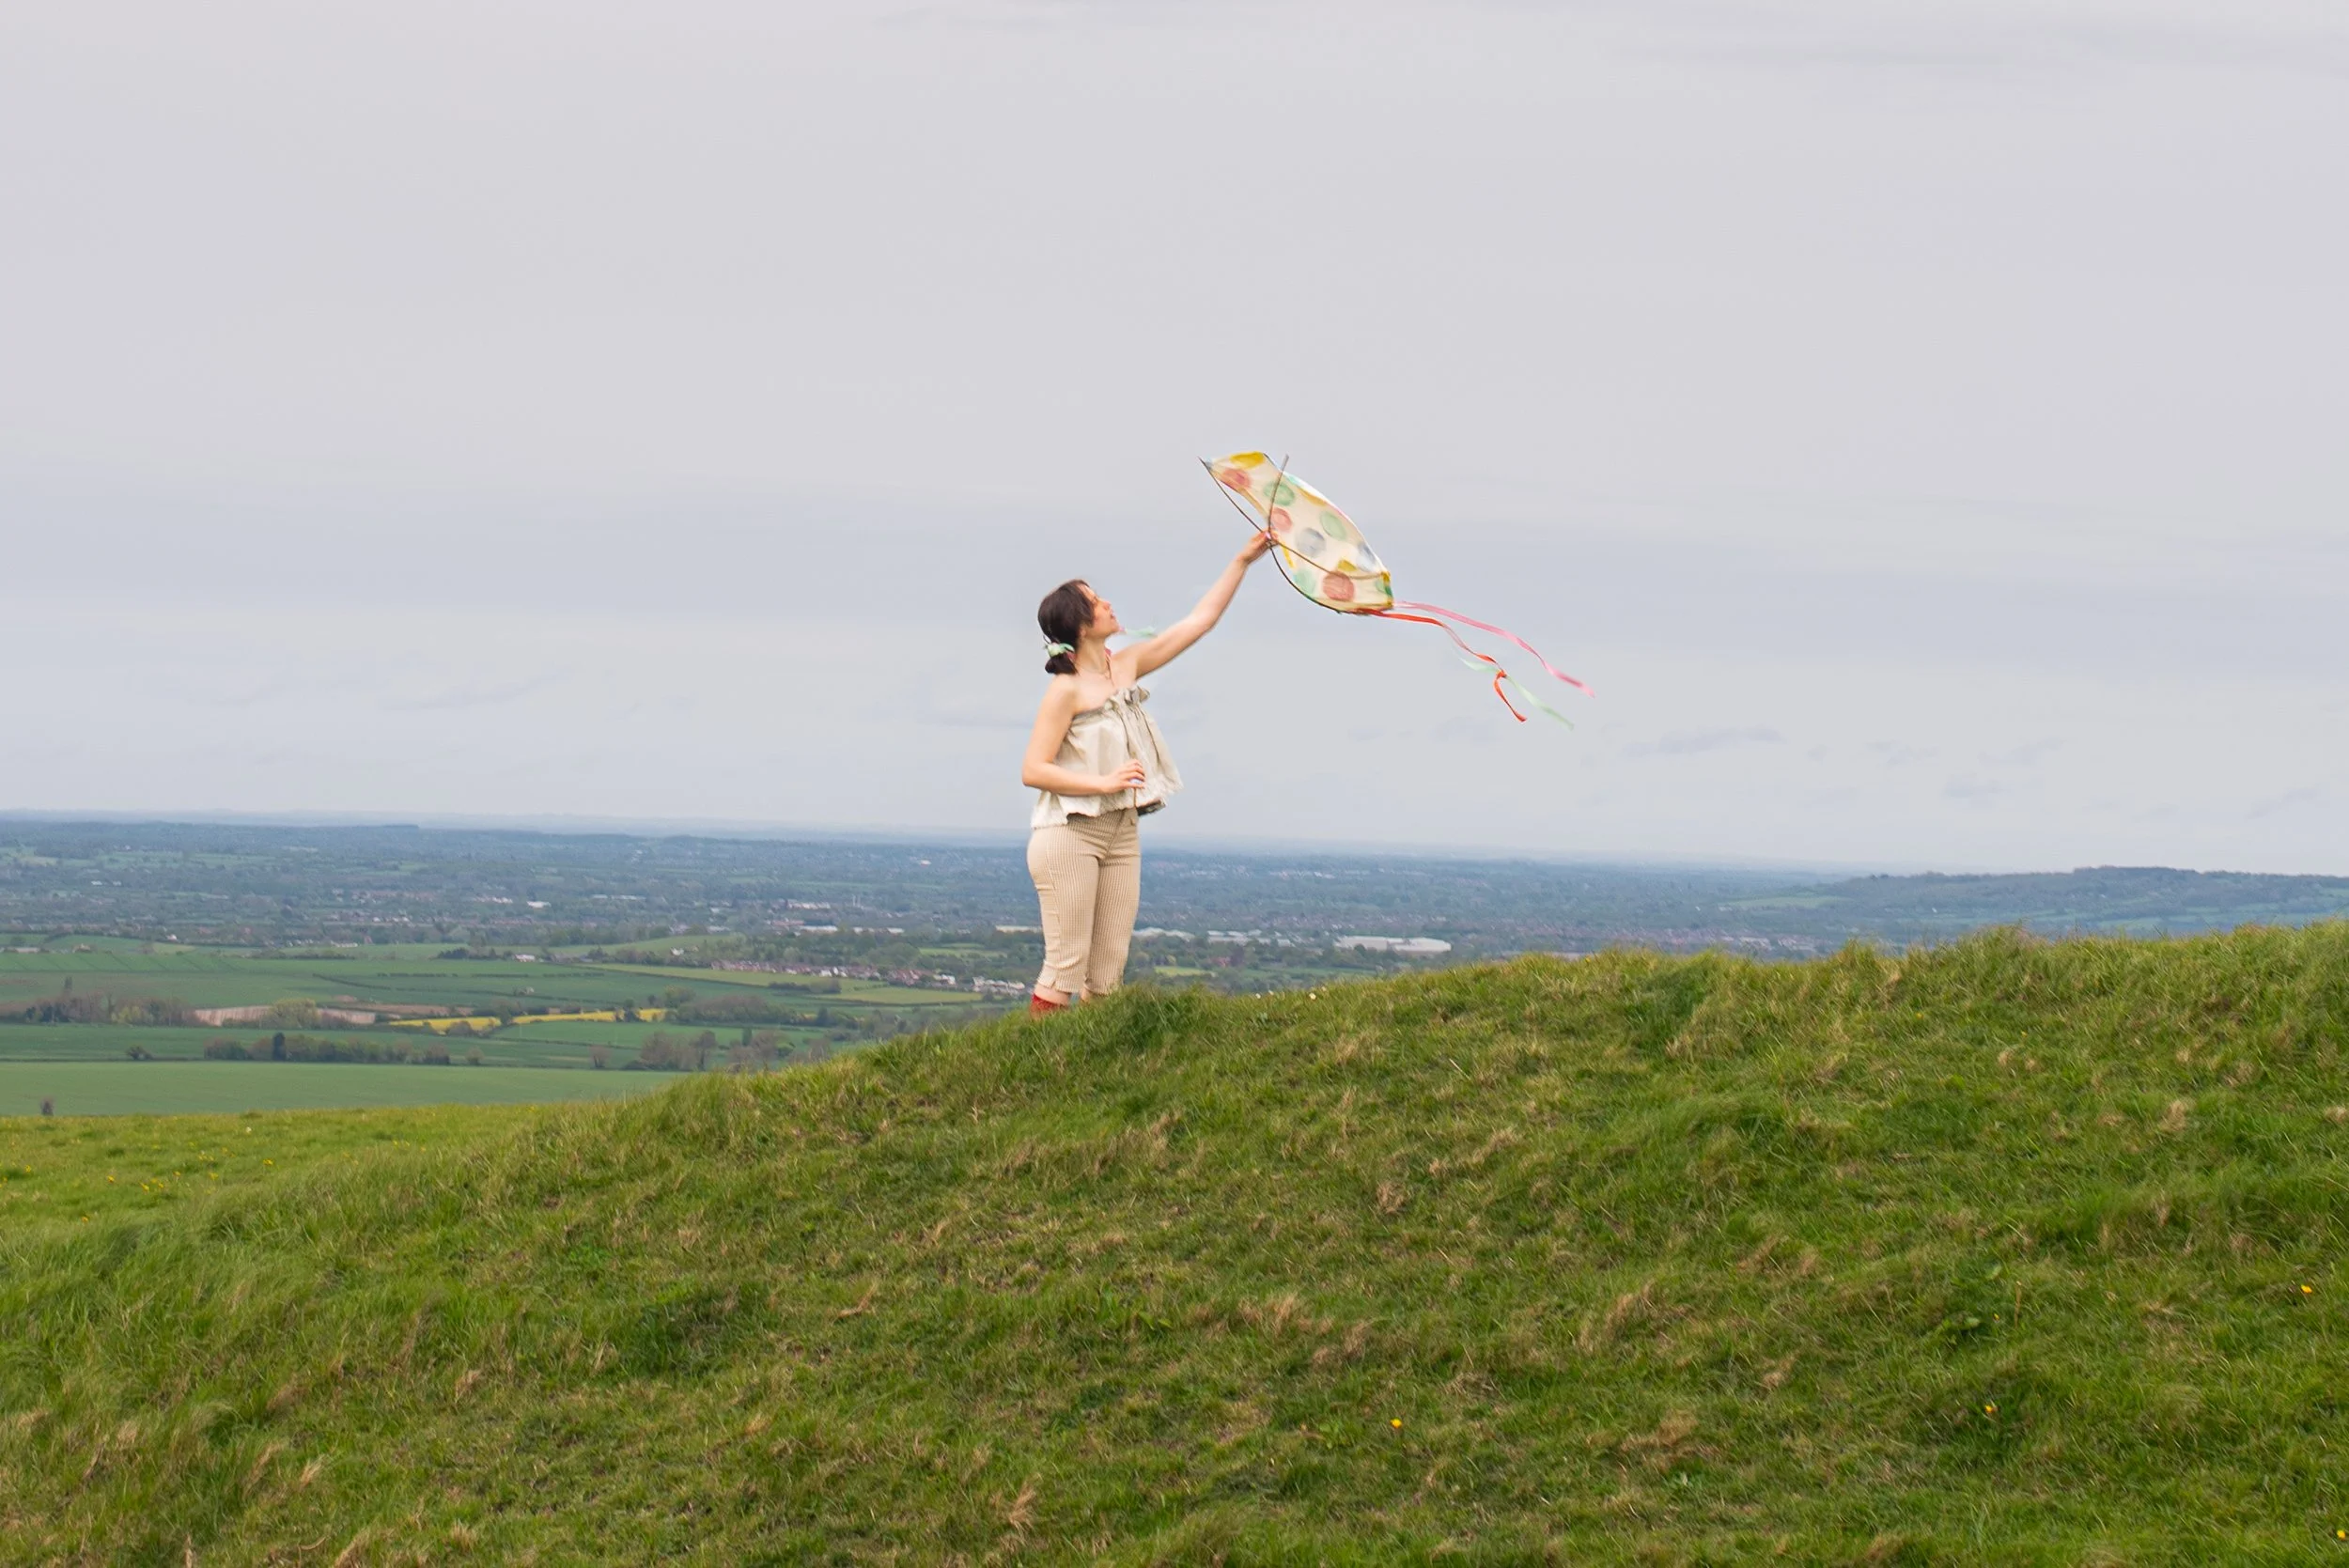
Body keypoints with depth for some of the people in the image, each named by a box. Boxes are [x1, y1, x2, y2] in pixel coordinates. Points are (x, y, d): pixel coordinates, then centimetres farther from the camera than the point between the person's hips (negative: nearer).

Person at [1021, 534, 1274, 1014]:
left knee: (1108, 975, 4)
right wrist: (1104, 782, -23)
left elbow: (1201, 619, 14)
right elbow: (1032, 771, -16)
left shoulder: (1127, 666, 8)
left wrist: (1243, 561, 13)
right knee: (1065, 969, -9)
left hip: (1121, 836, 7)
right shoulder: (1068, 690, -13)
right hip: (1069, 835, -7)